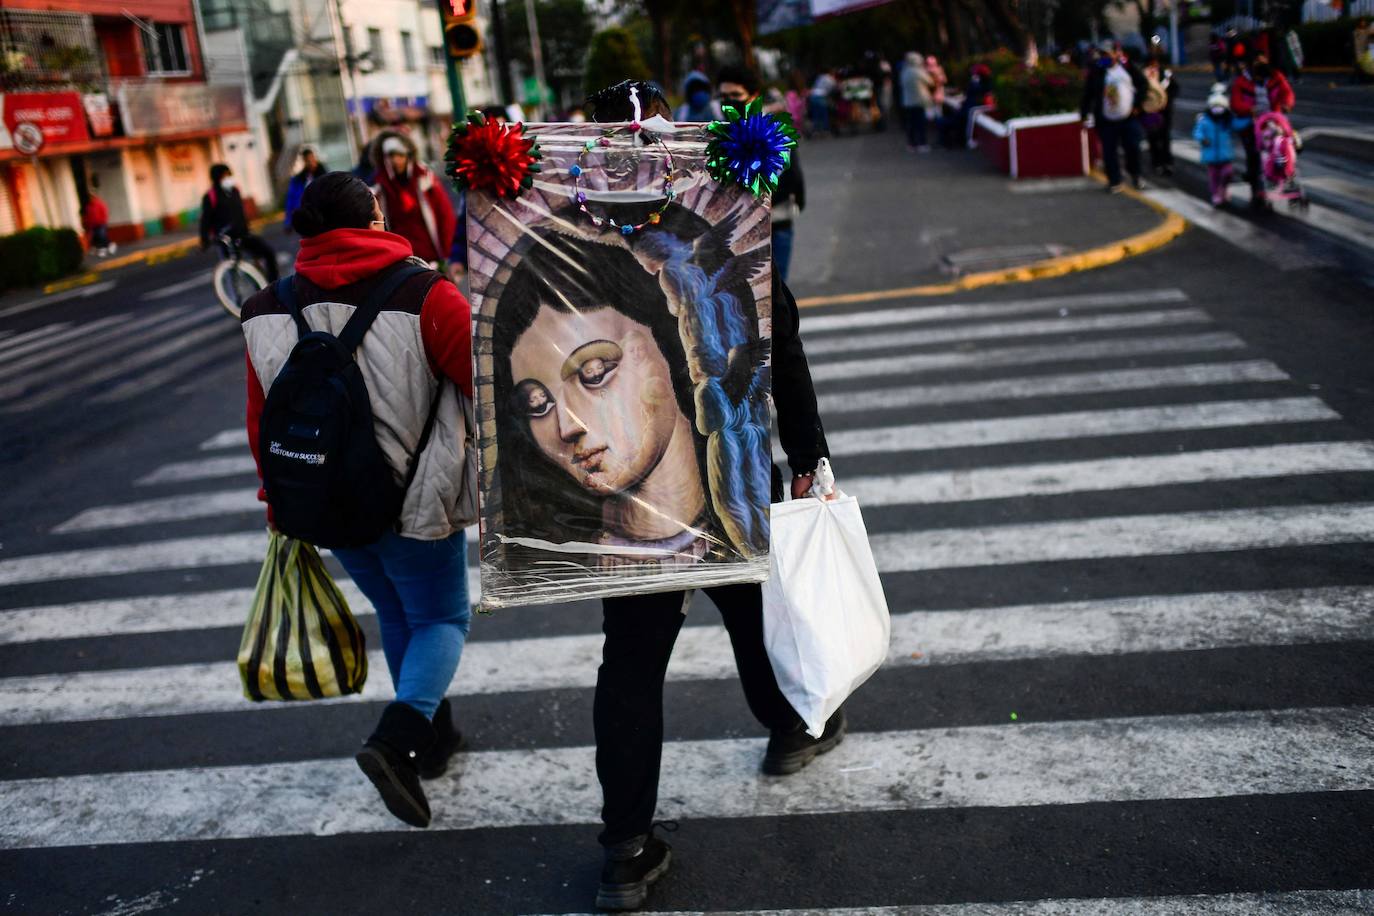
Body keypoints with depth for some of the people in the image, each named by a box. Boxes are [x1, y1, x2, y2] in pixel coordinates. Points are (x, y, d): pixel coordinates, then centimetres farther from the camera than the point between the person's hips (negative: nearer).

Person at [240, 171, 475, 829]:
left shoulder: (264, 313, -3)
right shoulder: (424, 298, -19)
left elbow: (262, 424, 5)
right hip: (416, 503, -5)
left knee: (396, 614, 25)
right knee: (441, 619, 13)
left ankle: (433, 731, 36)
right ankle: (396, 738, -8)